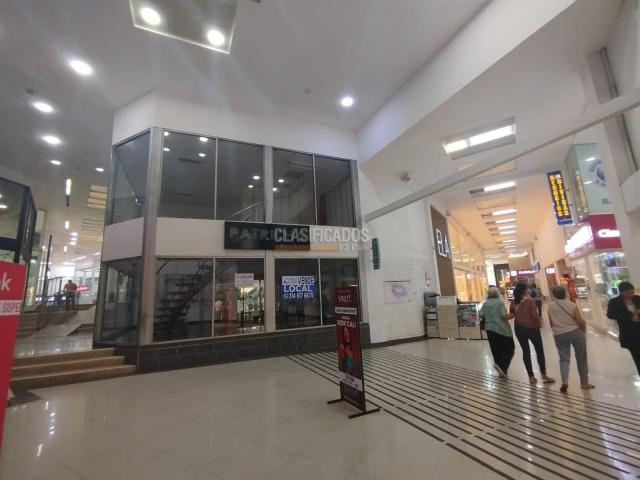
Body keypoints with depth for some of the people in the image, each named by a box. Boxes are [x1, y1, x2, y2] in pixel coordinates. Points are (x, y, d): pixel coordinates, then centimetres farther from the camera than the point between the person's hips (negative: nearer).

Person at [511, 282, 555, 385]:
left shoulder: (514, 302, 1)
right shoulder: (530, 301, -12)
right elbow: (534, 315, -15)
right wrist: (538, 323, 1)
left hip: (519, 328, 4)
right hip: (531, 327, -4)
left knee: (525, 351, 11)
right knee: (539, 351, 13)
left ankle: (531, 377, 15)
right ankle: (544, 375, 19)